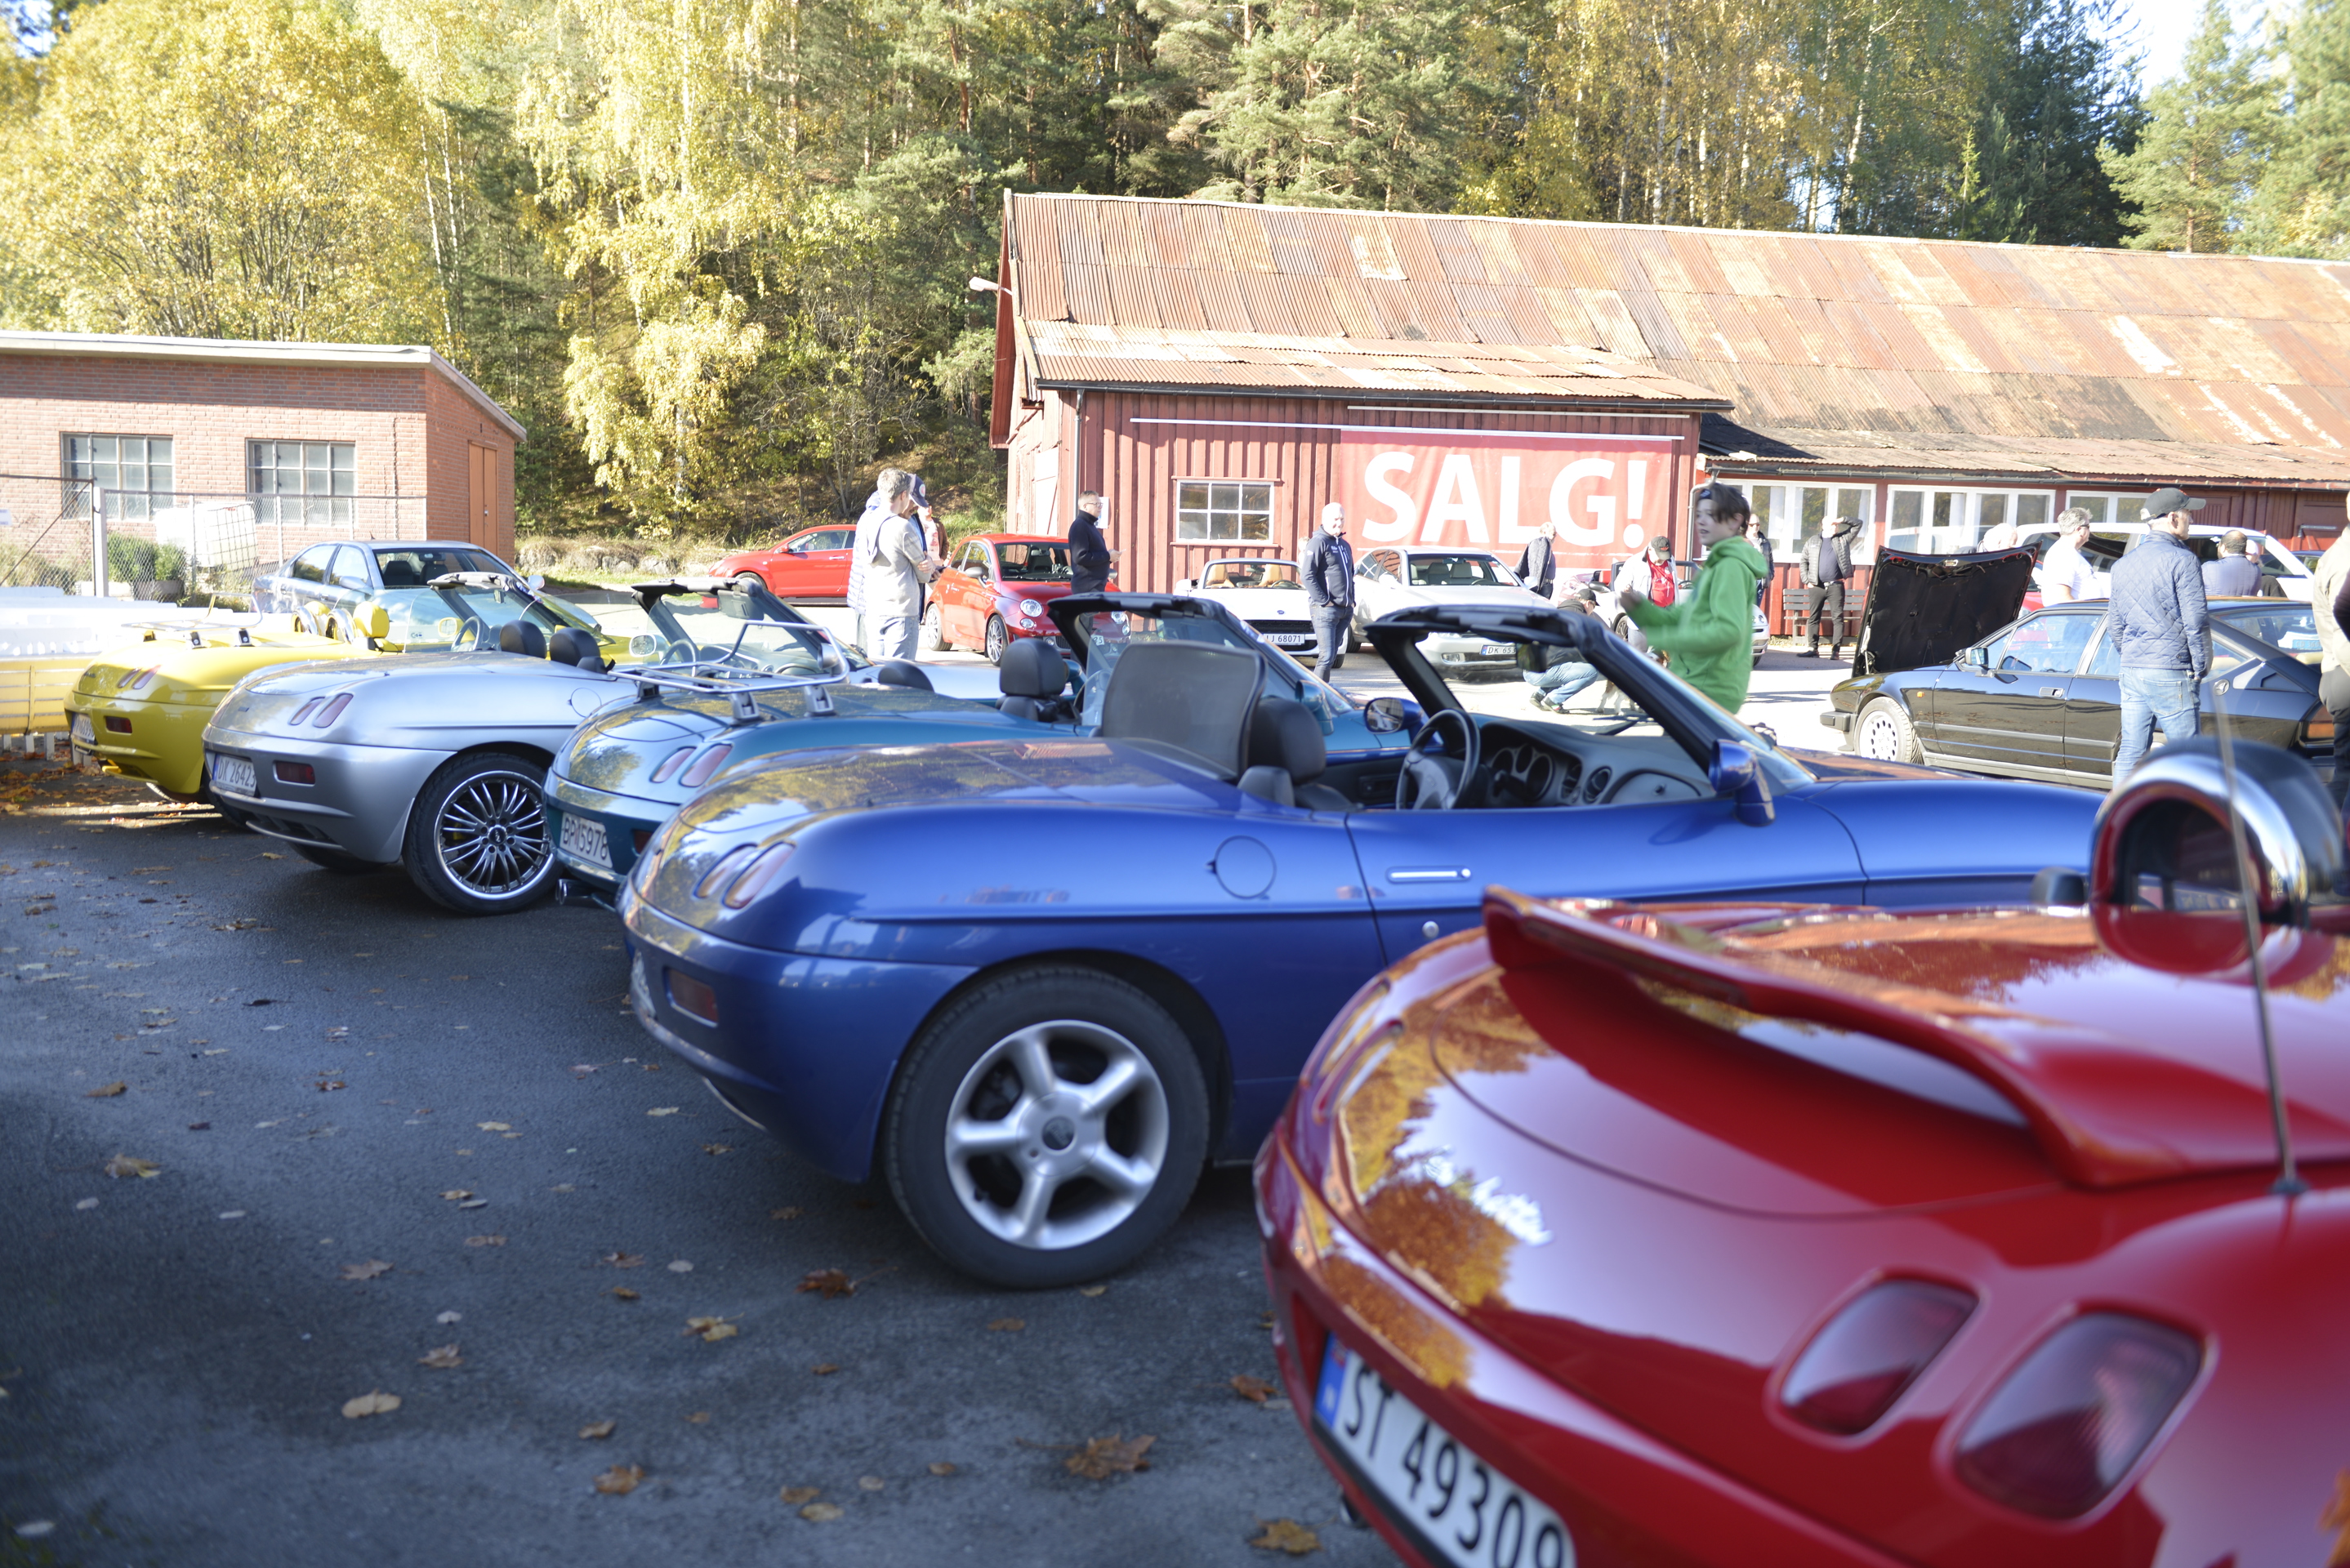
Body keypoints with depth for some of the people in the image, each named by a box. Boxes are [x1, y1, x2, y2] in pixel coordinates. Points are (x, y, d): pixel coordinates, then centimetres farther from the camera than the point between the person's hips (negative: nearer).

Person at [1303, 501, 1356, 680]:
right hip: (1326, 610, -8)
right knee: (1327, 657, -13)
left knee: (1333, 655, 10)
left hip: (1345, 610, 8)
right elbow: (1308, 576, -14)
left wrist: (1352, 601, 14)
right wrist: (1324, 602, -17)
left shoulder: (1344, 545, 19)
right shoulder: (1319, 542, -7)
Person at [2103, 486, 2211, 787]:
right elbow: (2196, 621, -12)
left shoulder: (2123, 564, 13)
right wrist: (2201, 667, -4)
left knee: (2130, 751, 8)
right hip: (2171, 672, -7)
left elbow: (2114, 626, 17)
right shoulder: (2181, 560, -8)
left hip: (2131, 671, 7)